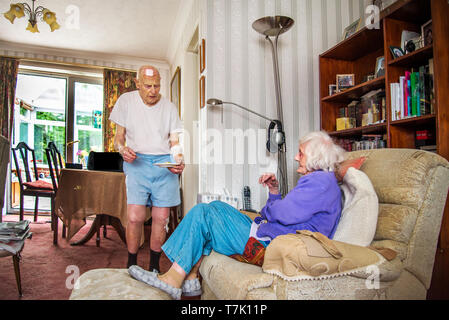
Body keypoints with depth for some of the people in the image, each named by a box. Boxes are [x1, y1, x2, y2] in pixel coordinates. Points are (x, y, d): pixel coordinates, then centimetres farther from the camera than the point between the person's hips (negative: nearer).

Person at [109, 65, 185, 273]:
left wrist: (179, 161, -12)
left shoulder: (169, 107, 10)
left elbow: (175, 142, 9)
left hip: (164, 163, 1)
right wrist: (122, 149, -13)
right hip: (137, 162, -1)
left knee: (161, 218, -1)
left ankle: (154, 267, 16)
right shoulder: (126, 101, 8)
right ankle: (131, 266, 7)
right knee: (135, 217, -13)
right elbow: (118, 136, 10)